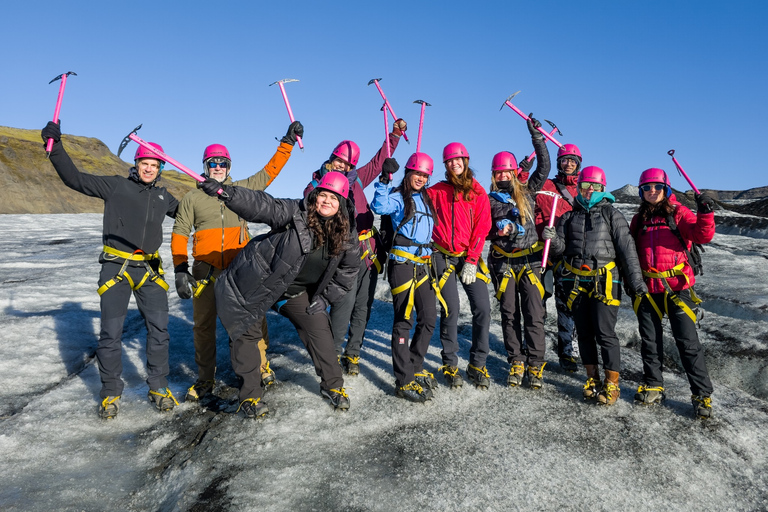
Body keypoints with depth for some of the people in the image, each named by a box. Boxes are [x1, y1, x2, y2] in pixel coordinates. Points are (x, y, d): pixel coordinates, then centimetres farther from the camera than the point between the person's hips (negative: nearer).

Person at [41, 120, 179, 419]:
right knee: (111, 333, -1)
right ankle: (110, 392, 16)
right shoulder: (116, 186, 3)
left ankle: (158, 387, 15)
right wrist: (55, 145, -13)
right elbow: (75, 178, -3)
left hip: (149, 270, 3)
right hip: (116, 268, -3)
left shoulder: (163, 196, 14)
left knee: (159, 328, 0)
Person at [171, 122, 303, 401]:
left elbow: (270, 171, 14)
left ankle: (261, 366, 22)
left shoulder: (242, 188, 11)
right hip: (205, 270, 0)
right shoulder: (192, 198, 8)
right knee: (203, 324, 5)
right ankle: (205, 379, 21)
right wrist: (180, 269, -3)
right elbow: (180, 234, 6)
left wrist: (288, 142, 12)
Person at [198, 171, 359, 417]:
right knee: (245, 333, 0)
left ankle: (332, 386, 21)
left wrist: (324, 297, -1)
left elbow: (348, 271, 5)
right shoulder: (296, 212, -21)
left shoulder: (347, 236, -8)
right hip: (257, 283, -3)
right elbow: (260, 205, -33)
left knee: (319, 329, -1)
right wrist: (225, 192, -49)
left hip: (297, 292, 3)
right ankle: (250, 395, 18)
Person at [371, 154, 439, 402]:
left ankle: (415, 368, 24)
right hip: (402, 263, -7)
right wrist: (385, 180, -28)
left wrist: (432, 256, 23)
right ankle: (404, 381, 1)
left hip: (423, 264, 7)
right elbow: (380, 207, -24)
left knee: (429, 318, 7)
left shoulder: (427, 199, 19)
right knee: (404, 320, -5)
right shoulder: (398, 197, -3)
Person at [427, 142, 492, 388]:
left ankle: (477, 365, 7)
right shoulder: (437, 190, 7)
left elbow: (482, 228, -1)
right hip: (444, 256, 0)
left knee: (482, 308, -7)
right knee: (450, 309, -5)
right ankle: (450, 365, 9)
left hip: (469, 257, 1)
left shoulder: (478, 192, 5)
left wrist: (471, 261, -8)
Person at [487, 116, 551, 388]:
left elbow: (544, 166, 1)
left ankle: (536, 365, 5)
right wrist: (498, 231, -12)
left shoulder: (527, 192, 8)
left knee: (534, 315, -4)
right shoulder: (489, 200, 8)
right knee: (509, 314, 5)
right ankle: (516, 362, 15)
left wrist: (536, 135, 0)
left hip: (529, 260, -1)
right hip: (503, 263, 1)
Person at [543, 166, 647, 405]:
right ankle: (592, 380, 22)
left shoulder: (612, 214, 3)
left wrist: (636, 279, -9)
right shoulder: (570, 216, 14)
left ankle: (612, 385, 4)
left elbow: (627, 248, -3)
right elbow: (562, 248, 9)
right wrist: (553, 239, -14)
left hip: (604, 280, -4)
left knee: (605, 333, -7)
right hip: (577, 281, 4)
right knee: (584, 332, 10)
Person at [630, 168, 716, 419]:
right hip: (648, 288, 4)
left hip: (677, 287, -4)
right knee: (650, 340, 11)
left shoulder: (679, 213, 1)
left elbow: (703, 235, -13)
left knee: (688, 342, -3)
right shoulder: (639, 219, 12)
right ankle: (653, 386, 26)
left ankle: (702, 394, 8)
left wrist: (705, 213, -29)